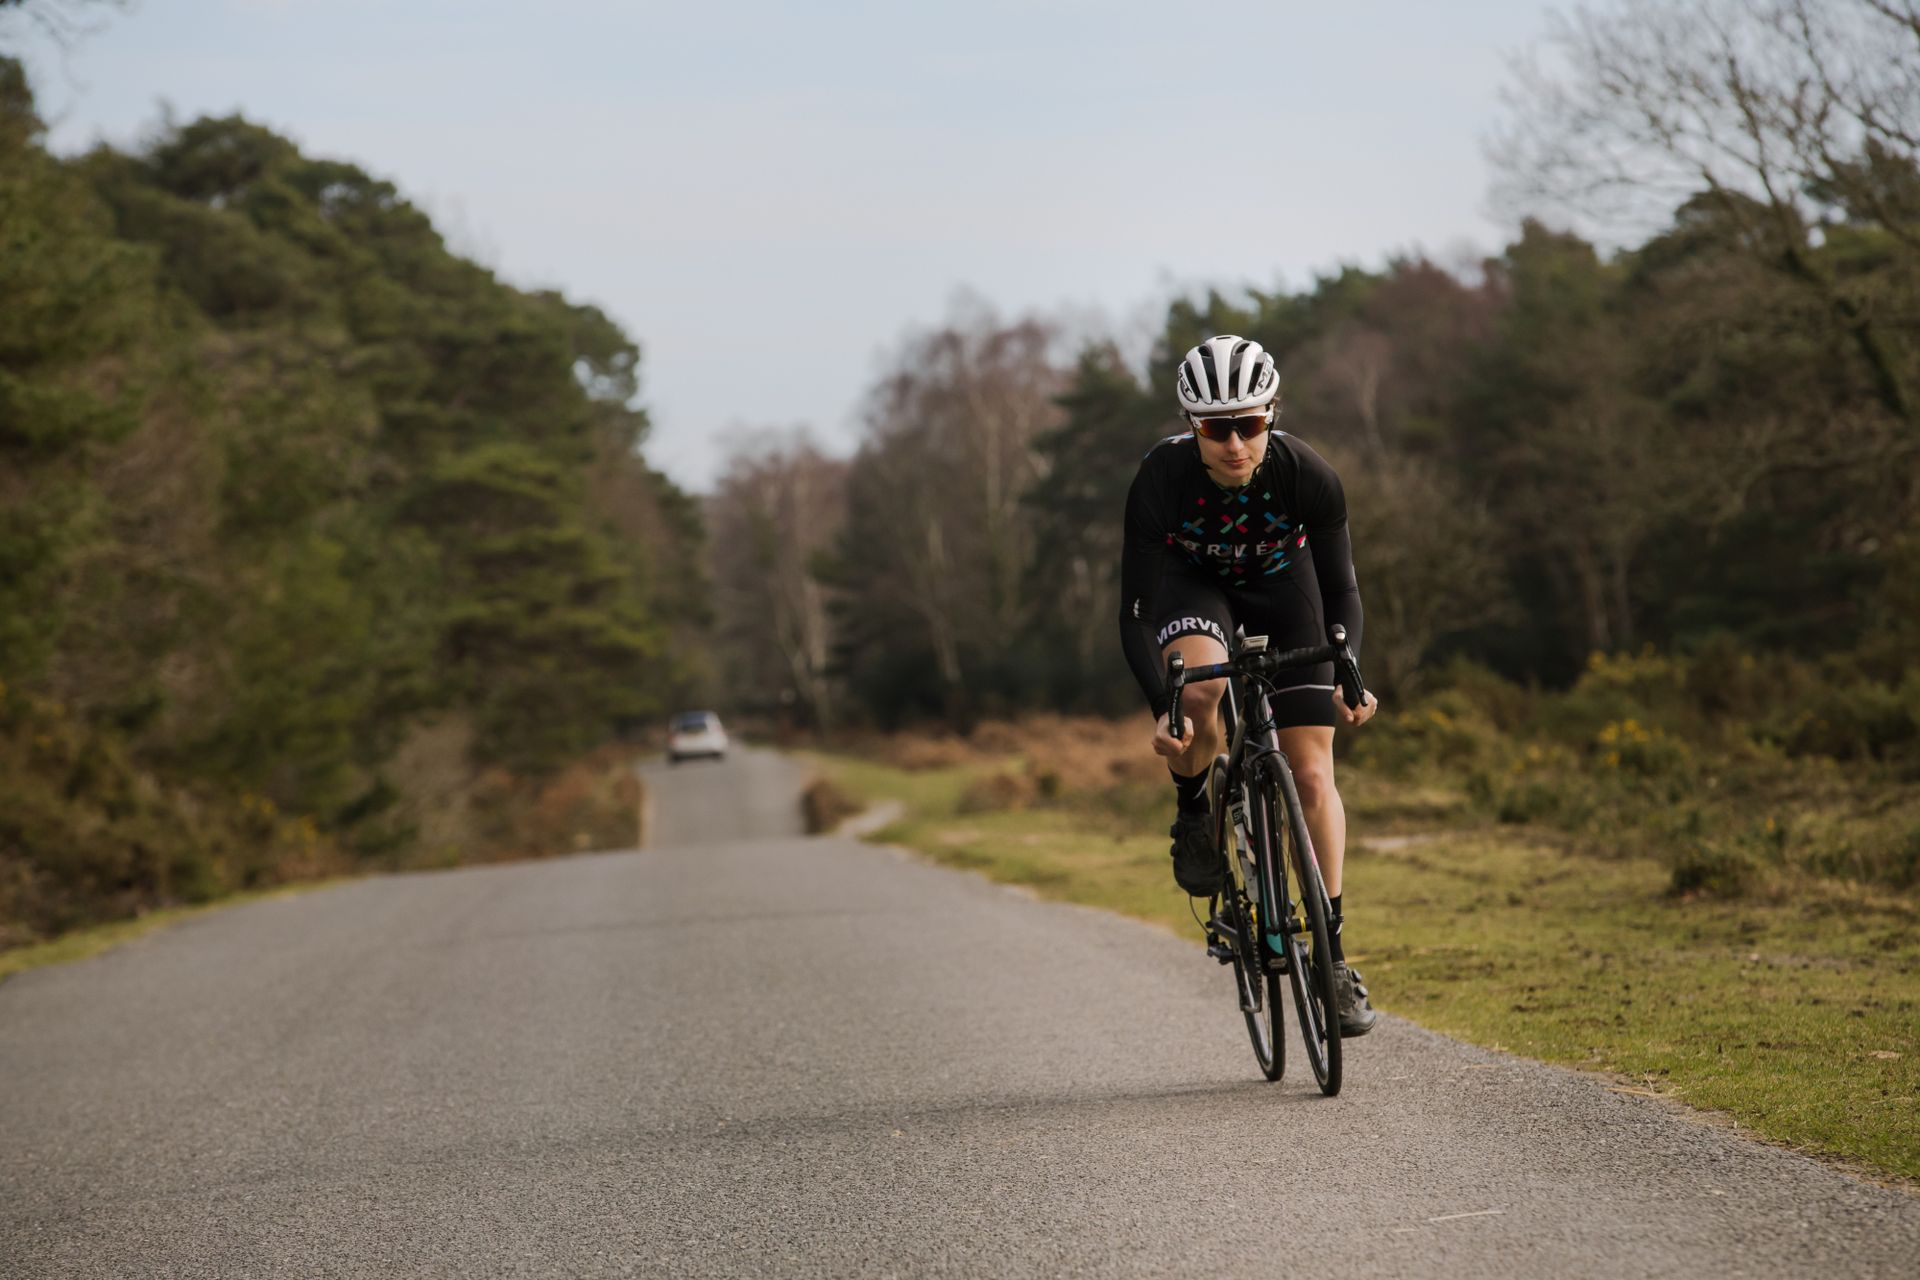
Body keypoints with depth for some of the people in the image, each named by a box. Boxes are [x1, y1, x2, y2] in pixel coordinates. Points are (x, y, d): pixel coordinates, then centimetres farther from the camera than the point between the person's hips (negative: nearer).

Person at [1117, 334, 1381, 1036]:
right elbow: (1135, 615, -30)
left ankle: (1333, 952, 2)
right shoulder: (1161, 478, -33)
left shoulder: (1308, 476, -31)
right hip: (1191, 579, -1)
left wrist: (1347, 678, -29)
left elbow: (1341, 588, -16)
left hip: (1279, 581, 1)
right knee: (1201, 686, -36)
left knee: (1312, 776, -7)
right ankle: (1192, 810, -5)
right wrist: (1163, 709, -42)